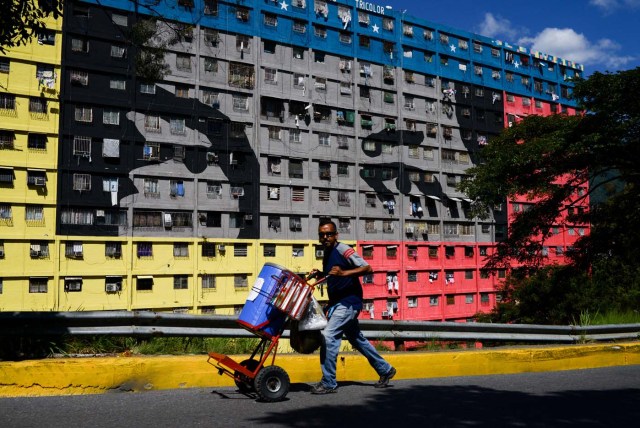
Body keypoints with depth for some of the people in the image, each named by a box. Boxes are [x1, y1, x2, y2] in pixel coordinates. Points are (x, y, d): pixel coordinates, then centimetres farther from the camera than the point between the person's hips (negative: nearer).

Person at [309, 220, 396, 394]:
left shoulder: (343, 250, -14)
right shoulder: (327, 253, 11)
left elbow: (367, 268, -21)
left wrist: (344, 273, -32)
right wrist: (319, 274, 4)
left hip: (348, 302, -10)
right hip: (337, 302, 10)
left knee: (328, 336, -16)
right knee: (357, 339, 17)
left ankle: (328, 383, -7)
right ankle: (385, 370, 32)